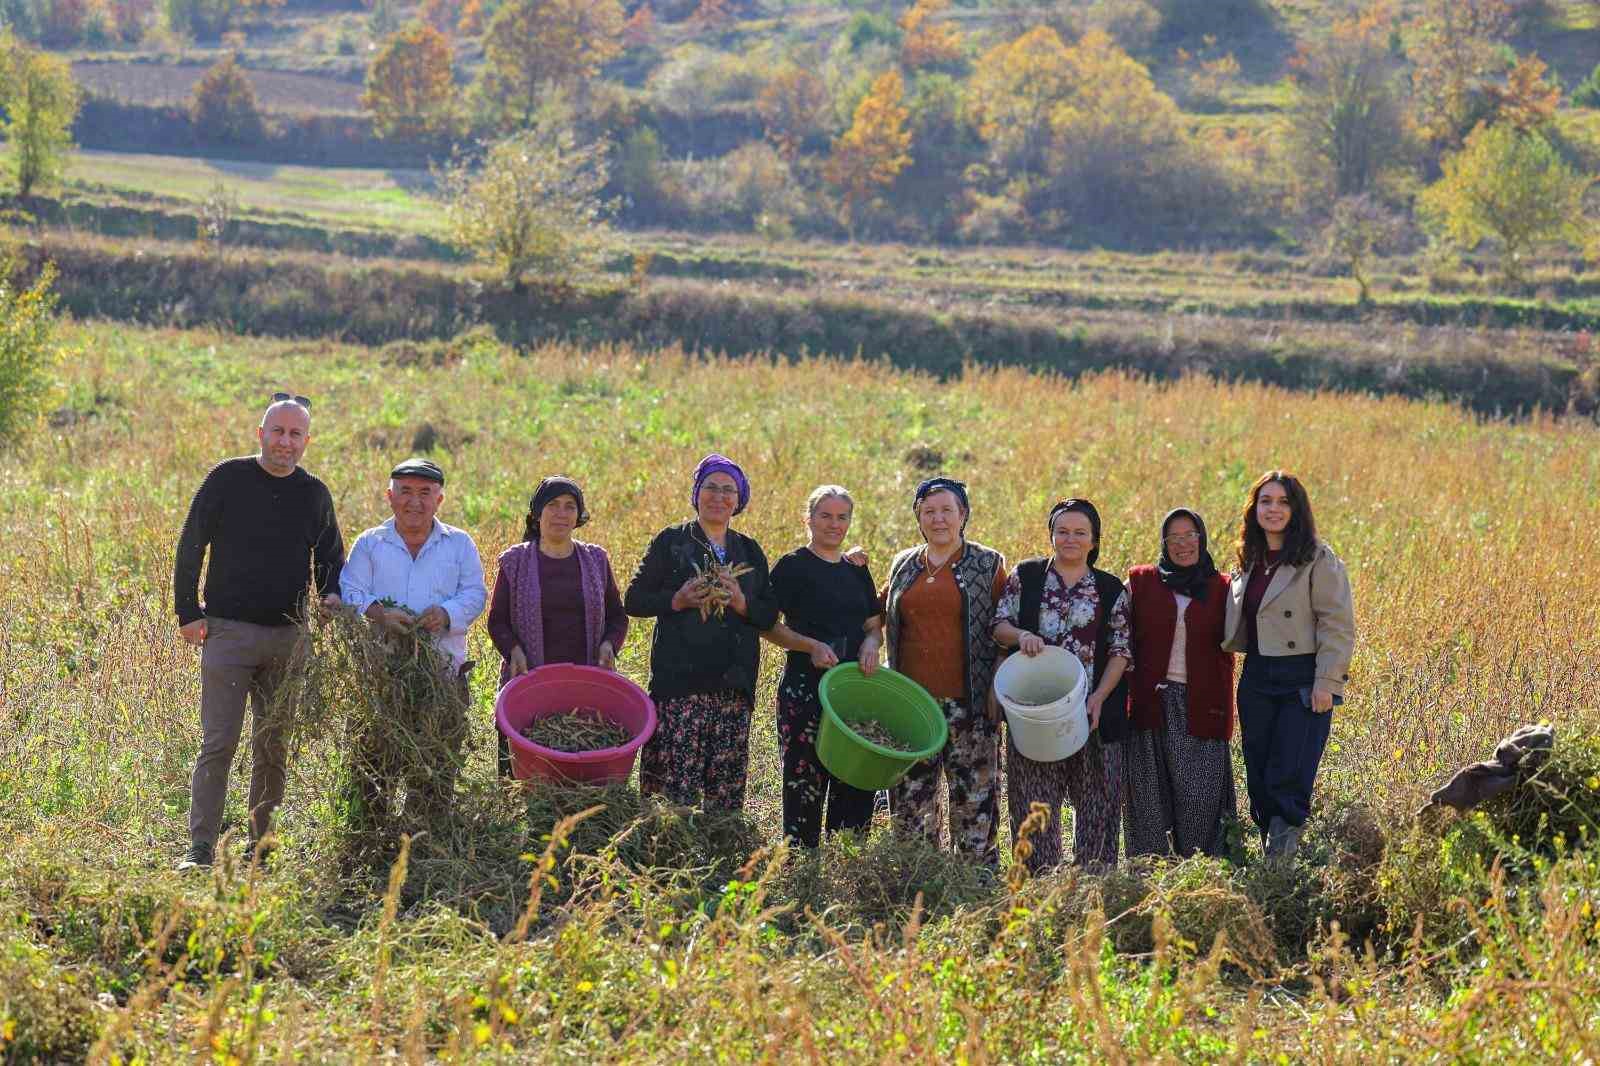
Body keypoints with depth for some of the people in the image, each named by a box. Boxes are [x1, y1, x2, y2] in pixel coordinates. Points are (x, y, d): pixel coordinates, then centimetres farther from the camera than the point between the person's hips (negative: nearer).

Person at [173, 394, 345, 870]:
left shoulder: (314, 494, 8)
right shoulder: (228, 479, -1)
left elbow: (331, 558, 19)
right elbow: (190, 547, 1)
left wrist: (332, 596, -1)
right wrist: (188, 613, -4)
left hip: (288, 637, 4)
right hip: (229, 630, -4)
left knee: (274, 748, 9)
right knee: (218, 743, -8)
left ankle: (261, 845, 19)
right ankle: (200, 849, -7)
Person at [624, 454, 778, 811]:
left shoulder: (750, 551, 17)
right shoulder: (671, 541, 6)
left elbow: (770, 616, 13)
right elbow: (633, 600, 3)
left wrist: (741, 603, -7)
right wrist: (677, 600, -13)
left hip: (734, 685, 4)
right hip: (680, 681, -4)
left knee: (727, 788, 2)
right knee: (676, 783, -12)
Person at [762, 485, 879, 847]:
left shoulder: (857, 571, 16)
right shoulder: (792, 567, -2)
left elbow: (873, 625, 21)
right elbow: (768, 626, -6)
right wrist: (812, 646, -18)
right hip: (806, 687, -6)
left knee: (856, 783, 4)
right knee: (804, 782, -7)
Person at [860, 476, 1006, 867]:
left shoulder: (989, 564, 3)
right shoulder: (903, 565, 15)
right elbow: (880, 614, 26)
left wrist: (1000, 691, -8)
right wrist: (871, 640, 4)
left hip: (968, 703, -4)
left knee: (975, 797, -3)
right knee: (910, 800, 4)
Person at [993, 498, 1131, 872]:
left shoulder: (1111, 589, 8)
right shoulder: (1026, 576, 9)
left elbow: (1121, 650, 4)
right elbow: (998, 625, 6)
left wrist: (1100, 696, -10)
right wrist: (1020, 635, -16)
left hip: (1093, 713, 0)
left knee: (1096, 800, 2)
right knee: (1035, 802, -1)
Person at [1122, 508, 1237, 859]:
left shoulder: (1221, 589, 9)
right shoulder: (1141, 581, 8)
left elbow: (1225, 652, 11)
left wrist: (1221, 710, 1)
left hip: (1200, 707, 0)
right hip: (1150, 703, 0)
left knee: (1199, 797, -2)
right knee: (1149, 800, 3)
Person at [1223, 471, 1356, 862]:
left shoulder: (1318, 559, -7)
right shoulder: (1250, 562, 15)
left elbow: (1337, 624, -11)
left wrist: (1326, 682, -16)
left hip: (1303, 682, -7)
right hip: (1257, 679, 7)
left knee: (1288, 782, -13)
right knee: (1259, 782, 7)